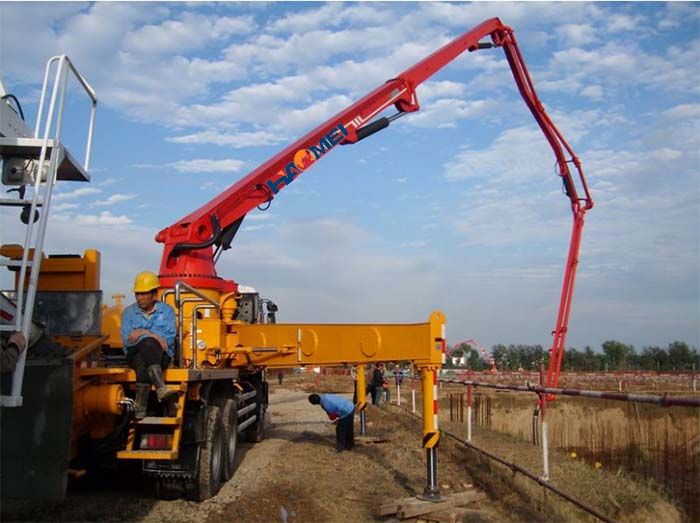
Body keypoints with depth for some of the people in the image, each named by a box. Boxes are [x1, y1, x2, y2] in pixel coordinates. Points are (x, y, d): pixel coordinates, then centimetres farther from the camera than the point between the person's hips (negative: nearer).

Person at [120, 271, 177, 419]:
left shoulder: (166, 311, 8)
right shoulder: (129, 312, 11)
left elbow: (169, 339, -4)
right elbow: (126, 339, -3)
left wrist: (143, 333, -13)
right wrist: (152, 336, -18)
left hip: (160, 356, -1)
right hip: (135, 354, 1)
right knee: (142, 362, -36)